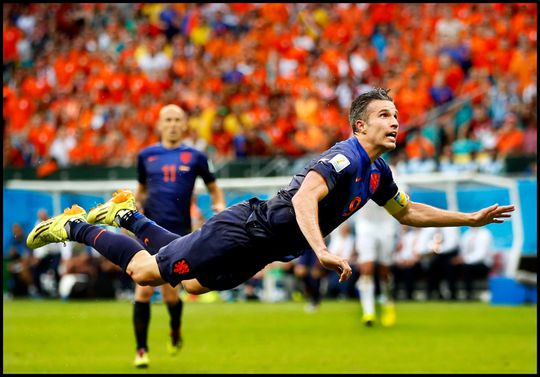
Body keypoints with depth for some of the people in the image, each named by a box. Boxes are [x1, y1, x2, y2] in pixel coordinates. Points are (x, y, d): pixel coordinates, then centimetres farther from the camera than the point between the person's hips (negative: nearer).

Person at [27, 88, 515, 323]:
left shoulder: (376, 172, 6)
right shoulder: (345, 158, -23)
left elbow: (409, 212, 21)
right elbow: (304, 198, -37)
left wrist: (472, 218, 16)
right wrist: (322, 251, -50)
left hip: (262, 251, 9)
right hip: (243, 231, -9)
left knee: (194, 283, 23)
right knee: (145, 270, -3)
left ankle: (127, 214, 36)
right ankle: (76, 225, 16)